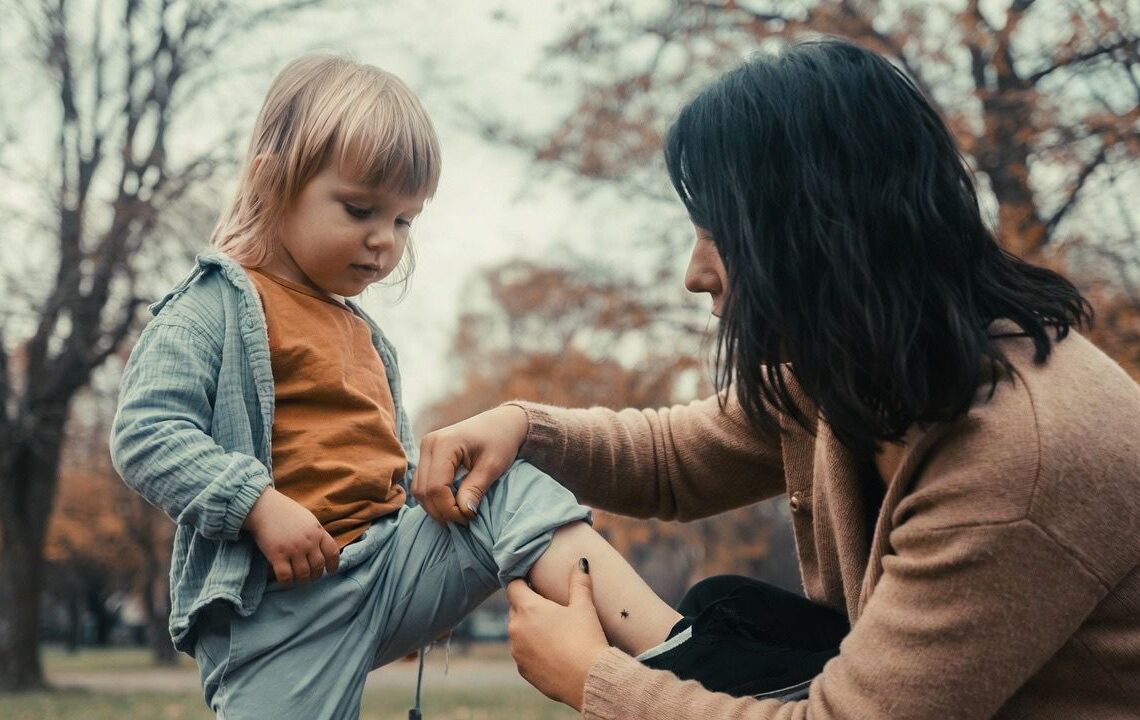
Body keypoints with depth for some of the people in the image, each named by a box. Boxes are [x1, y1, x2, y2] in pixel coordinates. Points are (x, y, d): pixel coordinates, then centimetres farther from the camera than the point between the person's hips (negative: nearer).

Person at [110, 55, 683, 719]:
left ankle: (669, 645, -23)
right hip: (285, 600, -7)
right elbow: (146, 432, -16)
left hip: (391, 553, 7)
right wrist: (259, 505, -24)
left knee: (518, 494, -8)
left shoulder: (363, 333, 21)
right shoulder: (220, 306, -5)